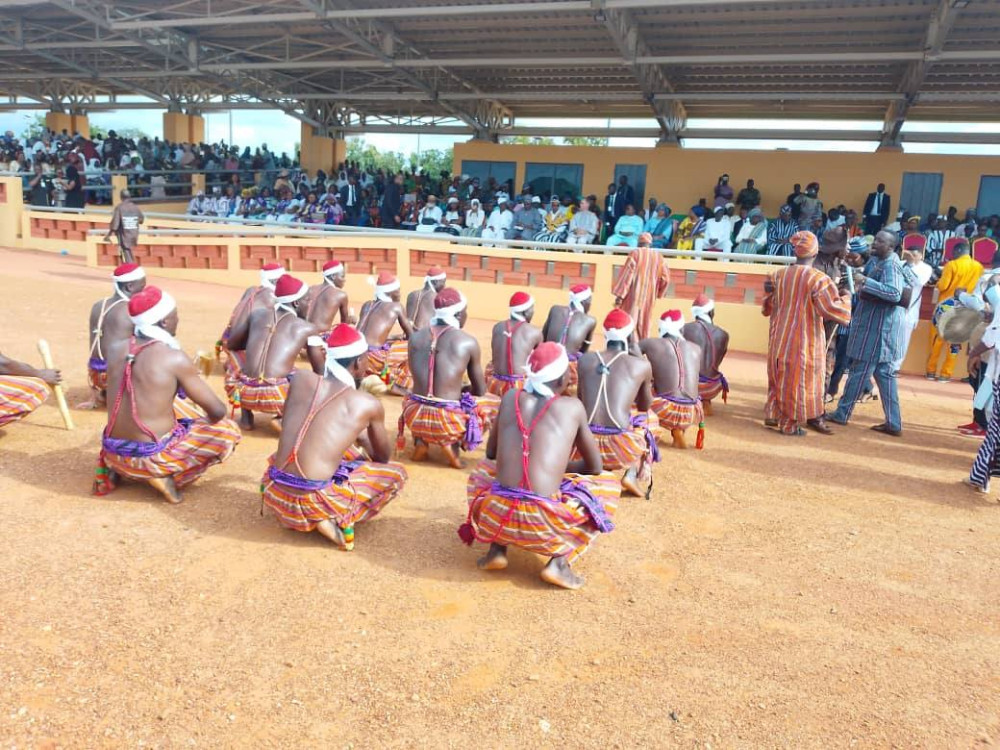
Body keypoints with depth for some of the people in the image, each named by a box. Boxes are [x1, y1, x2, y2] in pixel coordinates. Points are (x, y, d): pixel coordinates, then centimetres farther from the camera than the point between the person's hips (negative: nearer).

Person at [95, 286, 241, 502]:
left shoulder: (115, 349, 1)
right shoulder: (175, 358, -16)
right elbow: (217, 411, -8)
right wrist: (205, 421, 13)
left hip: (114, 454, 7)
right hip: (152, 458, -7)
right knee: (229, 431, 6)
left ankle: (111, 470, 15)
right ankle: (167, 476, -3)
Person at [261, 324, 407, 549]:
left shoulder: (301, 380, 7)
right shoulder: (369, 404, -1)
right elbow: (383, 457, 18)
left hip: (274, 495, 6)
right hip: (313, 503, -5)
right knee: (397, 474, 13)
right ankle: (333, 520, -2)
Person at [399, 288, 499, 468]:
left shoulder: (416, 337, 6)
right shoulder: (468, 342, -4)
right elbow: (480, 390, 7)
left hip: (414, 417, 4)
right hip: (448, 421, -4)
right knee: (495, 403, 21)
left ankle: (421, 441, 13)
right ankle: (453, 443, 3)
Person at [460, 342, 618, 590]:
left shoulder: (510, 398, 14)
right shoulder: (572, 407, 8)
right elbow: (594, 467, 18)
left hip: (496, 515, 3)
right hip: (544, 522, -3)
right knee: (608, 483, 22)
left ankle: (496, 550, 18)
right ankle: (559, 561, 6)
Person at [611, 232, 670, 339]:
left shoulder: (635, 254, -5)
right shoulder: (659, 257, 7)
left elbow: (626, 274, -11)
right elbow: (665, 278, 6)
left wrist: (620, 295, -11)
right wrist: (658, 293, 22)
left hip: (634, 294, -4)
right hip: (649, 296, 4)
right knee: (644, 325, 14)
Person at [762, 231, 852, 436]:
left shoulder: (779, 275, 2)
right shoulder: (818, 279, -14)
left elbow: (767, 307, 13)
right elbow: (834, 310, -17)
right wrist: (846, 298, 0)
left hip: (779, 338, 5)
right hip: (805, 341, -5)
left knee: (780, 377, 18)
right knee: (798, 380, 5)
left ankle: (773, 415, 24)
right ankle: (790, 424, 11)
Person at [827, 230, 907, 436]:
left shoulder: (890, 265, -16)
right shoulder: (877, 261, 13)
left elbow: (894, 293, -30)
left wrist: (865, 281, -30)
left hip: (880, 324, -10)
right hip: (873, 322, 10)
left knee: (860, 369, -1)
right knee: (884, 372, 9)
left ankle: (842, 413, 9)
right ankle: (893, 423, 11)